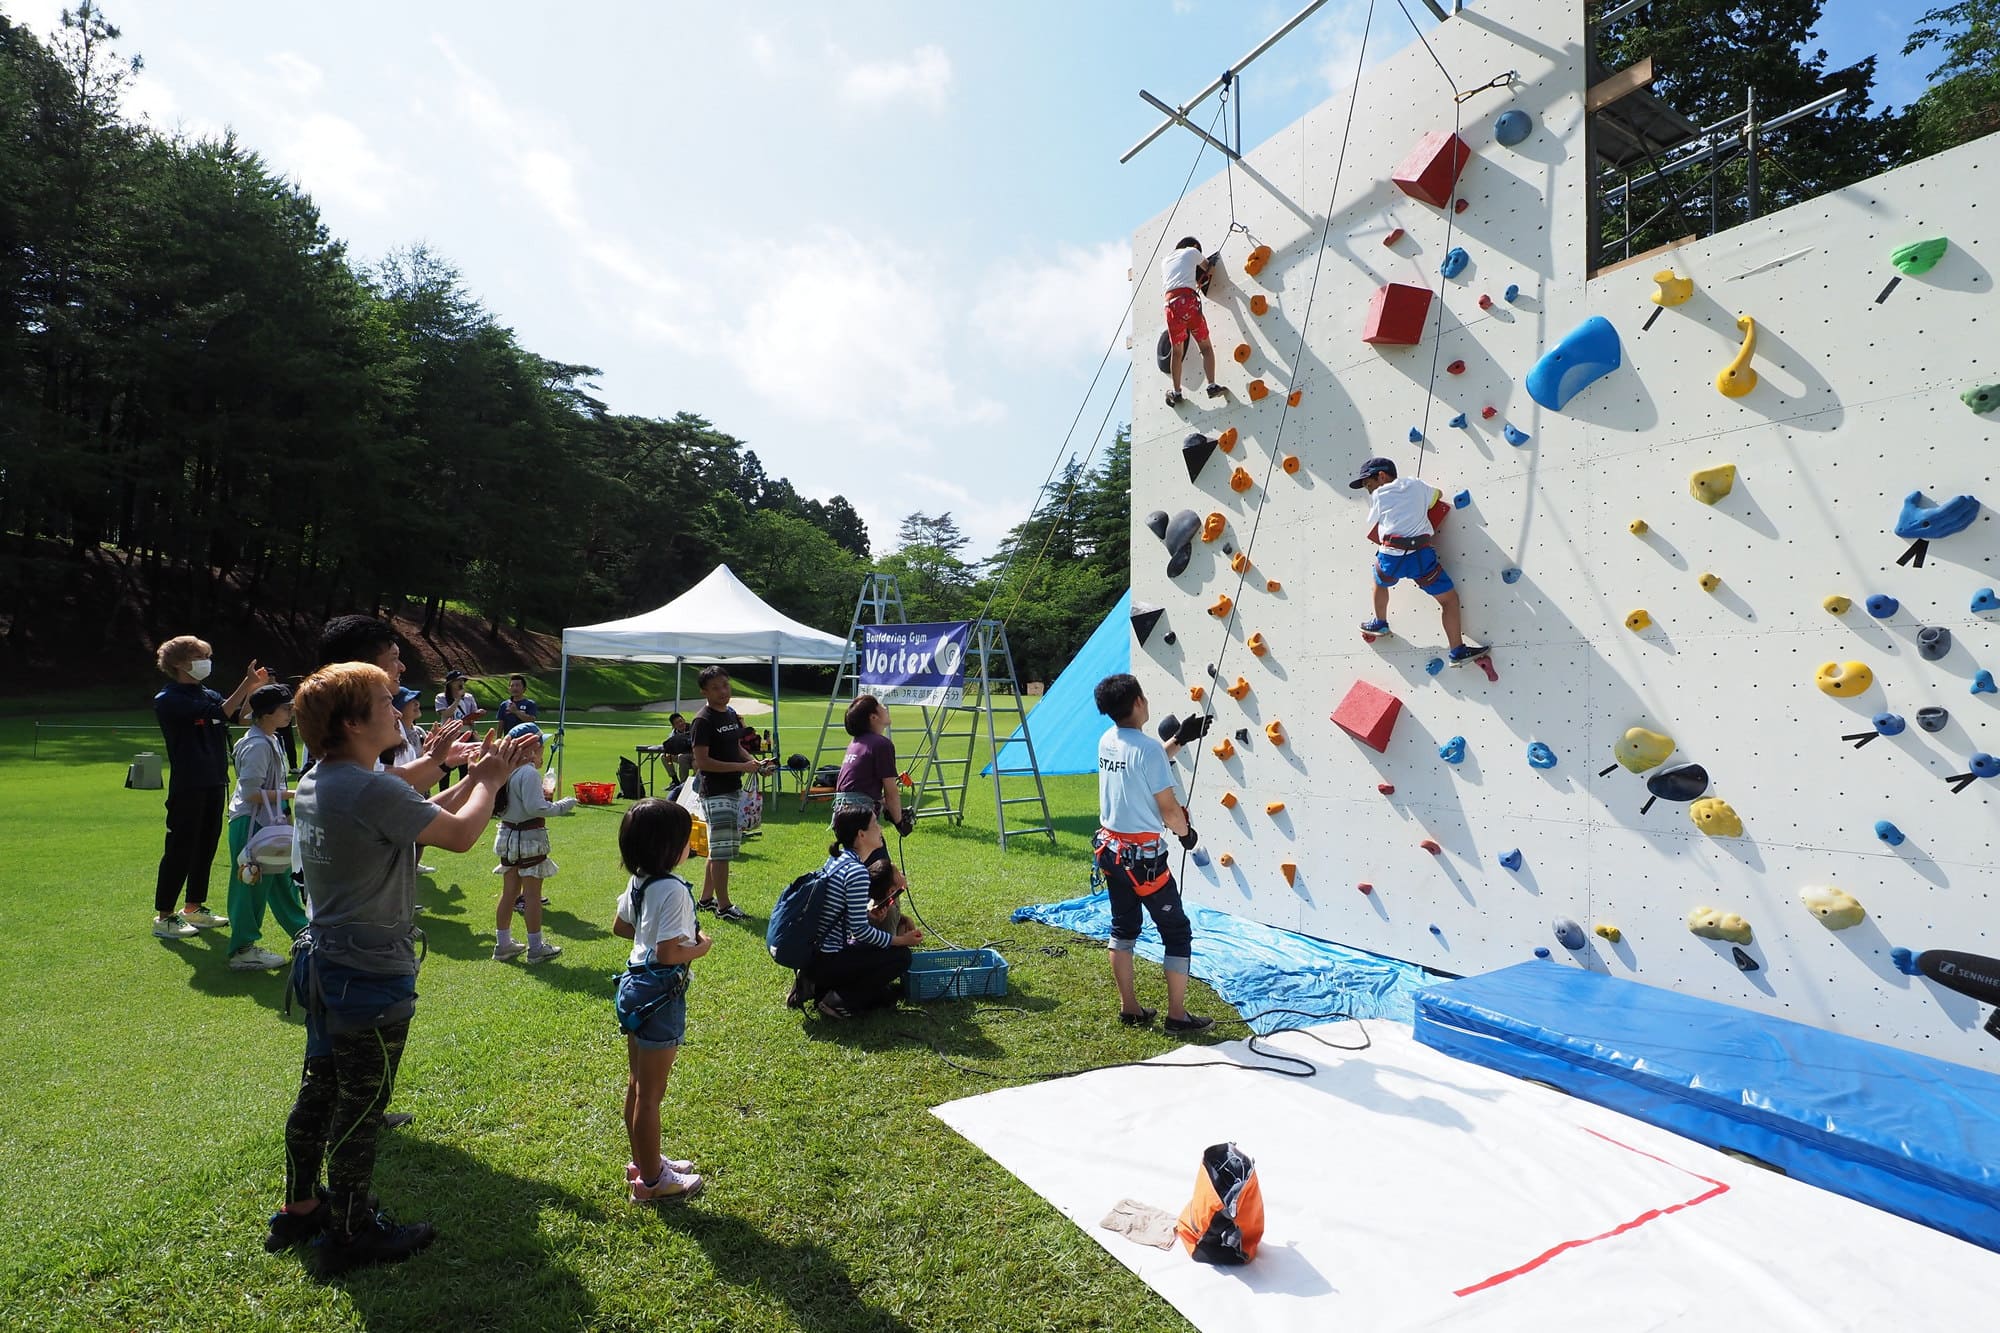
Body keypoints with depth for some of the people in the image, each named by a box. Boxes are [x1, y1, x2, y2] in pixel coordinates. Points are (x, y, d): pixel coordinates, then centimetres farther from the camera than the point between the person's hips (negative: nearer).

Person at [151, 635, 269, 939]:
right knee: (180, 850, -2)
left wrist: (255, 689, -15)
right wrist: (247, 685, -28)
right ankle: (164, 917, 8)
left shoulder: (209, 695, 12)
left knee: (206, 847, 13)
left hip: (215, 783, 7)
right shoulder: (167, 700, -10)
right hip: (186, 786, -7)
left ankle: (194, 908, 25)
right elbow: (218, 714, -23)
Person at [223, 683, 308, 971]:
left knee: (281, 879, 17)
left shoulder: (271, 741, 11)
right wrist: (292, 794, -19)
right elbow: (251, 791, -24)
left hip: (267, 823, 10)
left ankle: (302, 932, 28)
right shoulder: (258, 745, -19)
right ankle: (242, 952, 9)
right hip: (251, 824, -10)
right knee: (252, 883, -2)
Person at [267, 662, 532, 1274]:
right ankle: (352, 1232, 24)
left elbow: (421, 815, 10)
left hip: (323, 964, 10)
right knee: (361, 1106, 7)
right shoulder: (372, 790, -27)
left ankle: (300, 1208, 40)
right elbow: (460, 835, -18)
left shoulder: (316, 783, 5)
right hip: (372, 977, -9)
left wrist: (473, 778, 8)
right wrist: (489, 782, -3)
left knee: (319, 1090, 23)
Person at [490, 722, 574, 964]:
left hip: (507, 834, 8)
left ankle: (503, 944, 25)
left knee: (509, 892, 16)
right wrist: (563, 805, -13)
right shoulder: (530, 773, -20)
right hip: (529, 837, -8)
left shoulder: (506, 771, 6)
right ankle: (536, 948, 9)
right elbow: (535, 808, -24)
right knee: (532, 894, 1)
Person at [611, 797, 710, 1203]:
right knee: (650, 1094, 6)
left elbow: (620, 927, 17)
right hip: (660, 994, -9)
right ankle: (651, 1181, 22)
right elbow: (669, 954, -28)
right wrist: (702, 945, -12)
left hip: (635, 984, 10)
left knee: (637, 1086, 22)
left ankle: (642, 1162, 39)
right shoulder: (673, 890, -27)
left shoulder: (638, 881, 2)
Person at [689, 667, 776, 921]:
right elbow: (702, 761, -19)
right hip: (715, 792, -9)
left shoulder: (731, 714, 12)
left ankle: (706, 898, 27)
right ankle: (723, 906, 4)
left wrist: (756, 764, 3)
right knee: (721, 849, -4)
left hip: (733, 790, 9)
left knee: (720, 848, 15)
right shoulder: (703, 721, -14)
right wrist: (742, 767, -21)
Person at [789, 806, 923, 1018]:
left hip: (811, 952, 9)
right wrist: (901, 940, -9)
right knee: (901, 956, -3)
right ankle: (840, 1002, -4)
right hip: (825, 961, -9)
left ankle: (818, 987, 13)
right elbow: (860, 930, -20)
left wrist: (866, 915, 5)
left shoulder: (837, 858, 6)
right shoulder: (856, 871, -22)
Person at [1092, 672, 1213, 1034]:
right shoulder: (1147, 748, -22)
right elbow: (1169, 810, -18)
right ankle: (1177, 1015, 15)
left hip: (1111, 850, 8)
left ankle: (1129, 1008, 27)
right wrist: (1186, 832, 2)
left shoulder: (1107, 742, 2)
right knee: (1177, 933, 8)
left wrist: (1181, 739, 17)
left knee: (1123, 928, 19)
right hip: (1144, 856, -8)